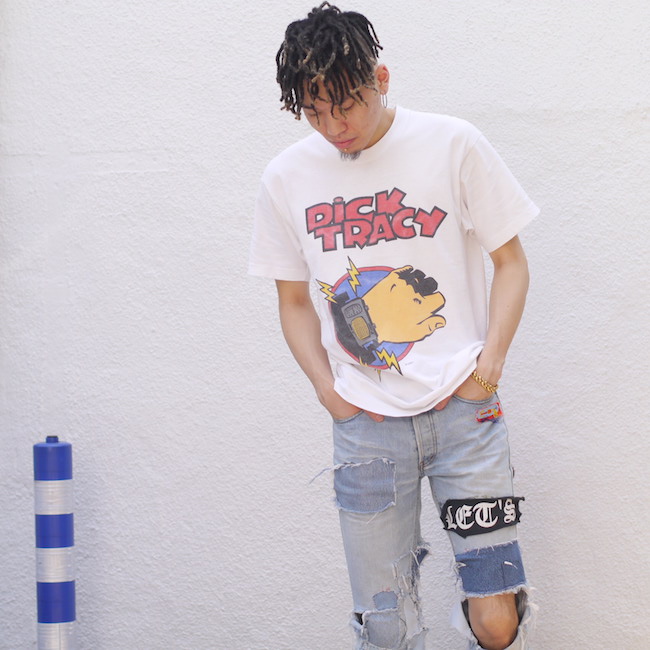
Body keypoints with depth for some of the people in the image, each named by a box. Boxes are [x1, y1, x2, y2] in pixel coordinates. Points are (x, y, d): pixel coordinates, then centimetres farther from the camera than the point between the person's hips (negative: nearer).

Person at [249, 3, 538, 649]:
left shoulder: (452, 145, -2)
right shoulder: (286, 178, 5)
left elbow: (511, 261, 6)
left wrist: (491, 360, -7)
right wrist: (326, 387, 1)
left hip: (462, 407, -2)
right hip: (366, 425, 2)